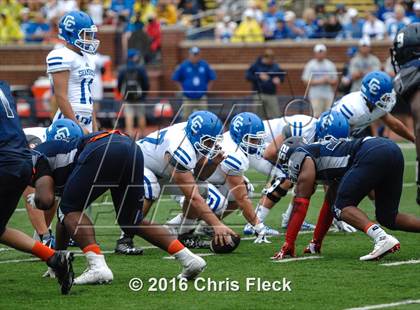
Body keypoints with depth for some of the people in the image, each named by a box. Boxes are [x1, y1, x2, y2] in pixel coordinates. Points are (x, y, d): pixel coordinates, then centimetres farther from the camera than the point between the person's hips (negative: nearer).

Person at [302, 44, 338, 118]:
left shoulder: (330, 65, 12)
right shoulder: (310, 65, 1)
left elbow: (335, 81, 13)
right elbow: (306, 81, -5)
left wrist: (328, 81, -10)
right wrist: (319, 81, -14)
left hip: (329, 96, 3)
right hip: (315, 95, -3)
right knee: (317, 116, -12)